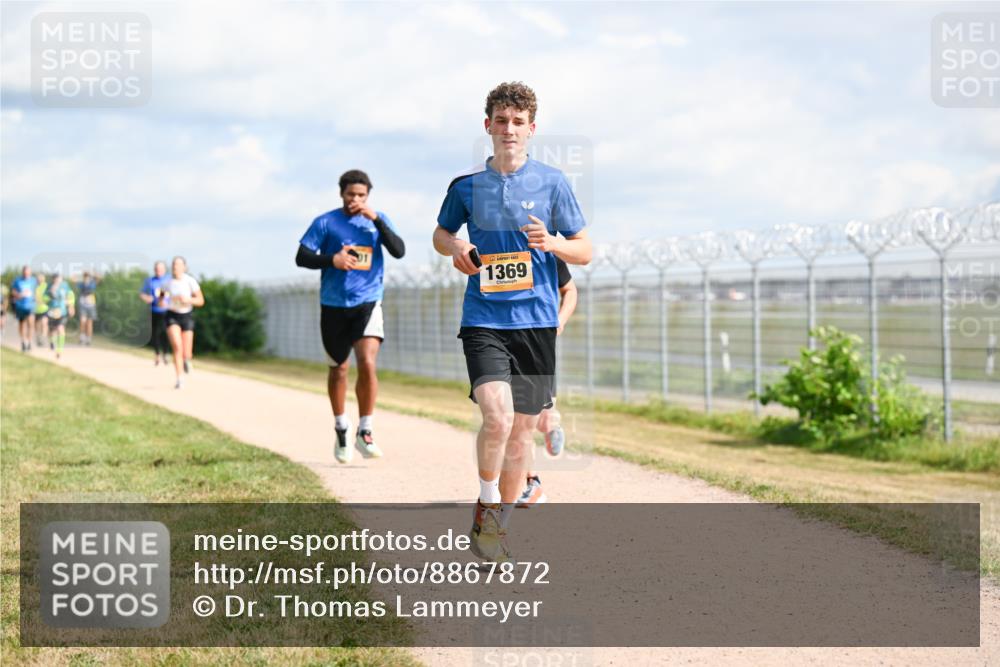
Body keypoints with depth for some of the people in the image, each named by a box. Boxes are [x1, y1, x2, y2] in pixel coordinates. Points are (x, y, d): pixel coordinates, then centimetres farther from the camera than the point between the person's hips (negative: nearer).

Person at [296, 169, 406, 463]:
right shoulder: (325, 223, 0)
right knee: (338, 369, 10)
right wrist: (331, 259, -18)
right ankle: (341, 429, 30)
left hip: (368, 303, 0)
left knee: (367, 363, -18)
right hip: (333, 306, 1)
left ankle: (364, 432, -7)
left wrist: (377, 221, -17)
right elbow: (301, 257, -2)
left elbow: (399, 251, -8)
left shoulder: (378, 220, 5)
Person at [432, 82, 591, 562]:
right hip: (483, 320, -1)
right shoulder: (467, 185, 5)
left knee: (521, 433, 7)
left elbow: (585, 251, 6)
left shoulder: (551, 183, 2)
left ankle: (499, 524, 26)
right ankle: (485, 505, 1)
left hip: (536, 321, 1)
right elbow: (441, 234, 21)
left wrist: (553, 243, -15)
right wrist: (456, 248, -2)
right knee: (497, 416, -22)